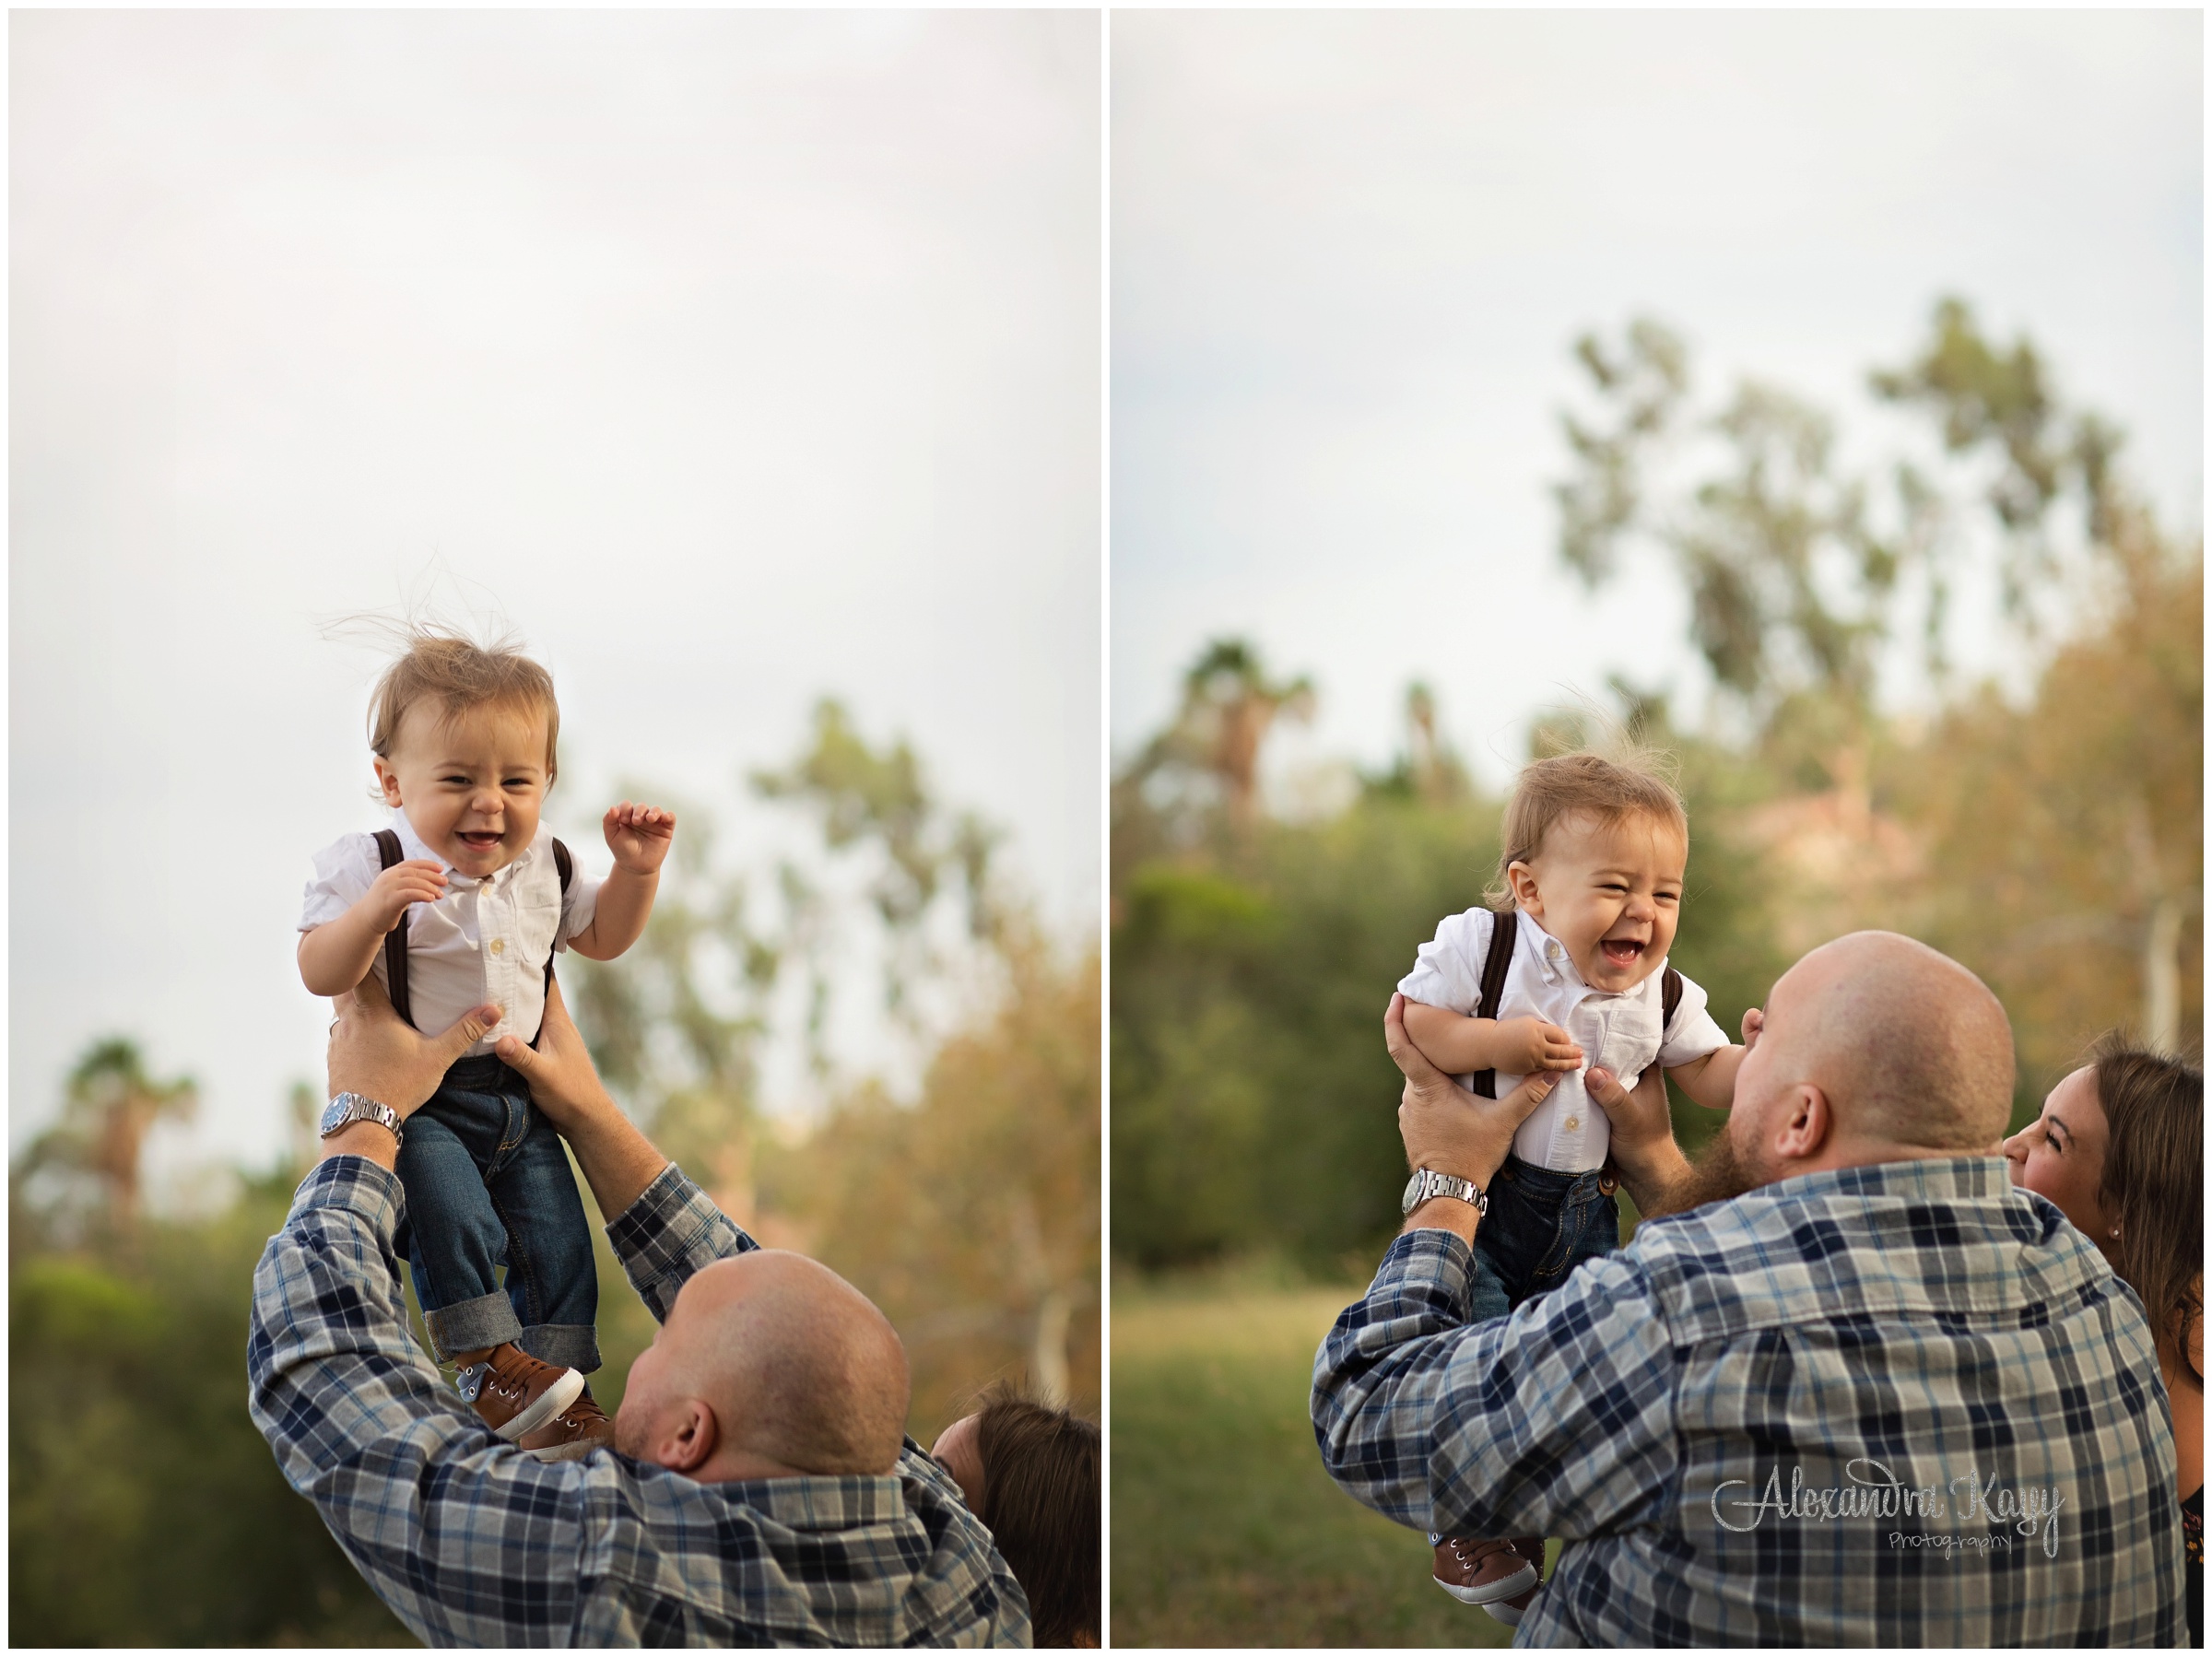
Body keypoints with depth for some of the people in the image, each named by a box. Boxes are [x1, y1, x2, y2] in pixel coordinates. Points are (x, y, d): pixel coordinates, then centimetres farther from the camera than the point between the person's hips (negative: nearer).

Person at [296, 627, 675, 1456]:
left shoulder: (542, 866, 3)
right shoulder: (367, 867, -15)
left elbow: (599, 935, 20)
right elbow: (320, 975, -22)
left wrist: (636, 869, 4)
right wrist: (372, 913, -40)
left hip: (517, 1097, 6)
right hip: (417, 1101, -5)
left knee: (556, 1234, 1)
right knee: (450, 1210, -27)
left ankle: (556, 1379, 12)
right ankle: (486, 1361, -14)